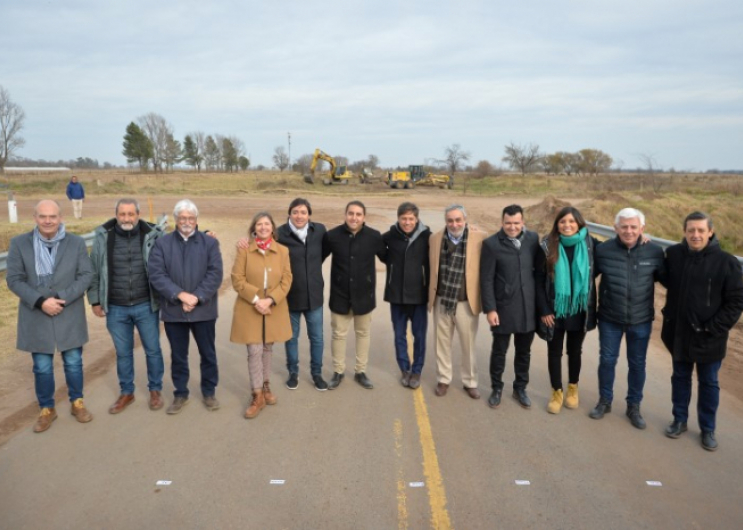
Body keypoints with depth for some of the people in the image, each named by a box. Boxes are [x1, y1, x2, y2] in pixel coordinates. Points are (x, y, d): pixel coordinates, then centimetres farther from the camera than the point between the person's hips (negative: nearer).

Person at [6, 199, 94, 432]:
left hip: (69, 316, 0)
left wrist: (62, 298, -17)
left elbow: (86, 275, -5)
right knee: (42, 367, 10)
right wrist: (40, 301, -18)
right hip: (36, 316, 0)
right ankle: (46, 409, 29)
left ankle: (77, 403, 32)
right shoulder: (19, 243, -3)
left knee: (73, 362, 11)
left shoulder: (76, 243, -2)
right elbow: (13, 279, -5)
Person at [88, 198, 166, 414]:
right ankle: (126, 392, 32)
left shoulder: (153, 235, -9)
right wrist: (95, 301, 3)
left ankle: (155, 390, 30)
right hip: (115, 308, 1)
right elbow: (94, 271, 3)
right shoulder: (103, 236, -5)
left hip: (146, 306, -1)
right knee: (123, 353, 15)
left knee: (152, 350, 11)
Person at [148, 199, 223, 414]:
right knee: (178, 355, 12)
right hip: (173, 310, 0)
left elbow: (215, 275, -7)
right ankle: (181, 394, 27)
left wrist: (196, 298, -18)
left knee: (208, 353, 11)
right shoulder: (161, 243, 2)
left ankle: (209, 392, 28)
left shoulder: (210, 242, 2)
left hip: (203, 310, 0)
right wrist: (181, 295, -19)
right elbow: (156, 275, -8)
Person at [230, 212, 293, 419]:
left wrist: (270, 299, -14)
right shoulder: (244, 250, -4)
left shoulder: (283, 251, 2)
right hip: (249, 308, -2)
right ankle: (258, 396, 7)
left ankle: (266, 386, 32)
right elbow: (237, 279, -6)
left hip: (274, 308, 2)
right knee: (254, 351, -4)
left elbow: (286, 280, 0)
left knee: (268, 348, 14)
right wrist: (255, 299, -16)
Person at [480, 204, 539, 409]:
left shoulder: (533, 238, 0)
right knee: (499, 351, 10)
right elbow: (486, 280, -9)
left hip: (528, 306, 3)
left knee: (524, 351, 15)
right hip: (503, 307, -3)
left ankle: (520, 388, 33)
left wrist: (540, 300, 8)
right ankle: (496, 388, 29)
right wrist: (489, 309, -13)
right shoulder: (491, 244, -10)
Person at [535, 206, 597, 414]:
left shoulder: (590, 244, -6)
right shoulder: (548, 247, -9)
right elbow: (539, 281, -7)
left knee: (575, 350, 17)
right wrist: (544, 311, -10)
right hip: (554, 309, -1)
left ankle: (573, 389, 36)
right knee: (555, 352, 10)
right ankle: (557, 393, 25)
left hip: (580, 309, 1)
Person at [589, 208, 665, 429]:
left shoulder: (654, 251, -10)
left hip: (641, 320, 0)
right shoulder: (603, 250, -11)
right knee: (607, 360, 12)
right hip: (609, 319, 0)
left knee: (637, 364, 14)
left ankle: (634, 406, 32)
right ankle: (604, 401, 32)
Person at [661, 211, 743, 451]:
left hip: (709, 338, -2)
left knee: (709, 383, 13)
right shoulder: (673, 254, -6)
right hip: (678, 332, 3)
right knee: (680, 377, 17)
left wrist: (714, 328, -15)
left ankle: (708, 429, 29)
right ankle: (679, 419, 34)